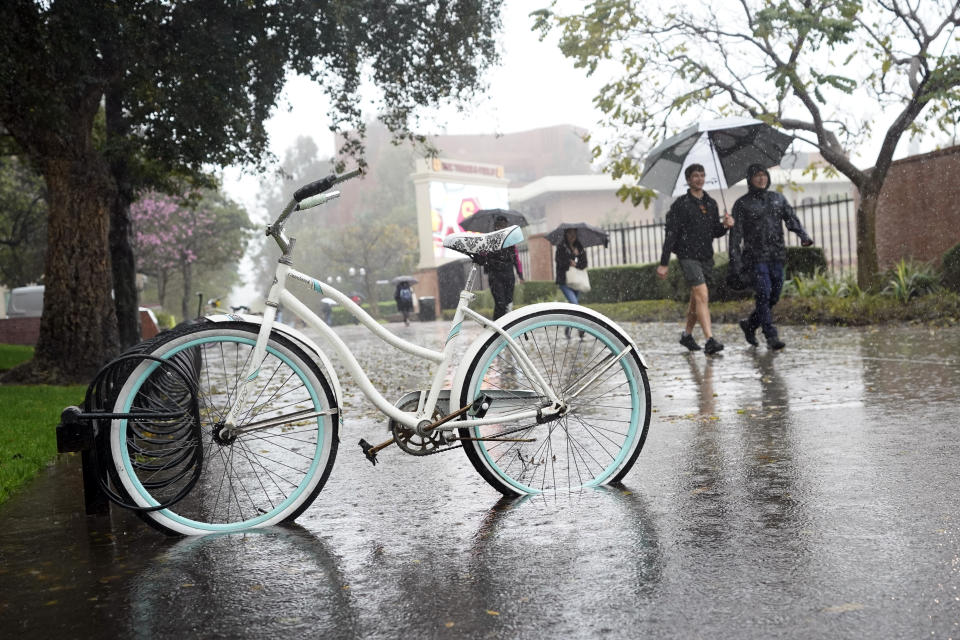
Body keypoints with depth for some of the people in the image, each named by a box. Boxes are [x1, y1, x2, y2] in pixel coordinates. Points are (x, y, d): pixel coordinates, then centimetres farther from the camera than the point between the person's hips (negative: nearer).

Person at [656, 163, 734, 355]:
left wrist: (725, 226, -6)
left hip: (706, 257, 6)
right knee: (703, 296, -17)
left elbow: (714, 232, 18)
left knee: (696, 298, 14)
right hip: (688, 255, -6)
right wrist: (664, 263, -10)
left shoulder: (711, 203, 12)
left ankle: (687, 334, 31)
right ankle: (710, 340, -22)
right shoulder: (680, 204, -6)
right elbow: (670, 234, -8)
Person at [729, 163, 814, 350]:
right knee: (763, 294, -13)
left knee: (774, 295, 6)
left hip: (777, 255, 5)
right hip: (755, 256, -5)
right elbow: (736, 234, -2)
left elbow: (791, 219, 2)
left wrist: (803, 235, -18)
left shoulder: (778, 198, 14)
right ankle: (771, 337, -11)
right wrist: (735, 261, -10)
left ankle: (750, 325, 27)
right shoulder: (742, 204, 1)